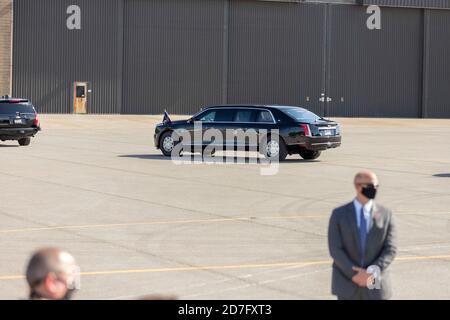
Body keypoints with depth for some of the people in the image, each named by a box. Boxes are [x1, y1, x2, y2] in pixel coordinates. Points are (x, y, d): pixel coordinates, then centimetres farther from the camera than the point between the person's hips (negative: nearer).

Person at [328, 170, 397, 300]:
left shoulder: (385, 214, 3)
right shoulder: (339, 214, 0)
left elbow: (390, 249, -3)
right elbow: (335, 250, -6)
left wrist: (373, 272, -17)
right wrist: (354, 274, -17)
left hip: (375, 285, 1)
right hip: (347, 285, -1)